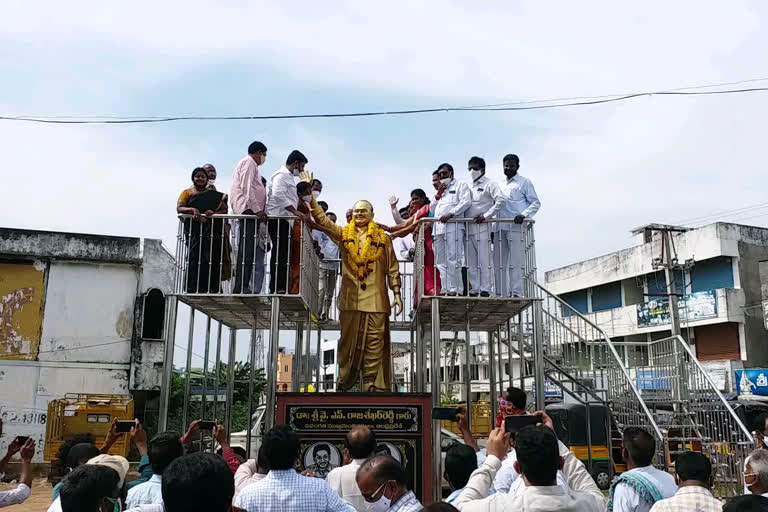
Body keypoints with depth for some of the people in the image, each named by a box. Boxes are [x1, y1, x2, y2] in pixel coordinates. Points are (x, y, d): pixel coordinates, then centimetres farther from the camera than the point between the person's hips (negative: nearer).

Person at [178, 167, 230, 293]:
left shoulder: (214, 194, 20)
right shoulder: (187, 192, 15)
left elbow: (224, 210, 9)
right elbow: (179, 208, 0)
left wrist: (214, 213, -12)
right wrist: (192, 210, -20)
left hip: (212, 231, 2)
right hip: (194, 230, -1)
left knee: (211, 257, -8)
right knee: (195, 256, -13)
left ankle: (211, 288, -8)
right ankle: (193, 288, -15)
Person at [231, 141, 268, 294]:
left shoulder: (249, 163, 30)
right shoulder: (249, 162, 0)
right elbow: (246, 187, -13)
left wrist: (259, 210, 18)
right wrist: (257, 210, -19)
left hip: (250, 212, 10)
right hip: (249, 210, -10)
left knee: (248, 251, 5)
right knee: (247, 251, -15)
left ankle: (243, 287, 4)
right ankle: (241, 288, -18)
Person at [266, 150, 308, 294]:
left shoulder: (289, 177, 26)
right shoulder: (281, 174, -6)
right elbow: (278, 195, -20)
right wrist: (295, 211, -22)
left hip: (284, 220, 10)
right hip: (278, 218, -10)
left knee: (282, 254, 7)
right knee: (279, 253, -12)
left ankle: (280, 287, 7)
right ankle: (276, 288, -12)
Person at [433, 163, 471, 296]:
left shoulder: (460, 185, 10)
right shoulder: (441, 190, 31)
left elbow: (466, 202, -6)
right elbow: (432, 209, 27)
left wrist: (450, 214, -16)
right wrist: (438, 194, 13)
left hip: (453, 226, -7)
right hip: (439, 227, 7)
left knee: (453, 259, -12)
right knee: (441, 261, 2)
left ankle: (454, 289, -14)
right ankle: (444, 288, 4)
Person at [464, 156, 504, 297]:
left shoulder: (489, 184, 1)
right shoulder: (468, 186, 22)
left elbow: (500, 201, -11)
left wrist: (486, 215, -15)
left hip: (482, 226, -6)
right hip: (469, 226, 6)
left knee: (484, 260, -7)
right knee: (471, 261, 5)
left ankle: (485, 290, -6)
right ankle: (474, 290, 10)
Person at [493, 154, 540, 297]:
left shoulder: (524, 182, 8)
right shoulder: (501, 185, 25)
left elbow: (535, 203, 2)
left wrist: (524, 215, -17)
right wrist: (493, 229, 16)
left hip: (515, 227, -6)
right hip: (500, 228, 6)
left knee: (515, 261, -11)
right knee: (499, 262, 2)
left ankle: (516, 292, -11)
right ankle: (502, 294, 5)